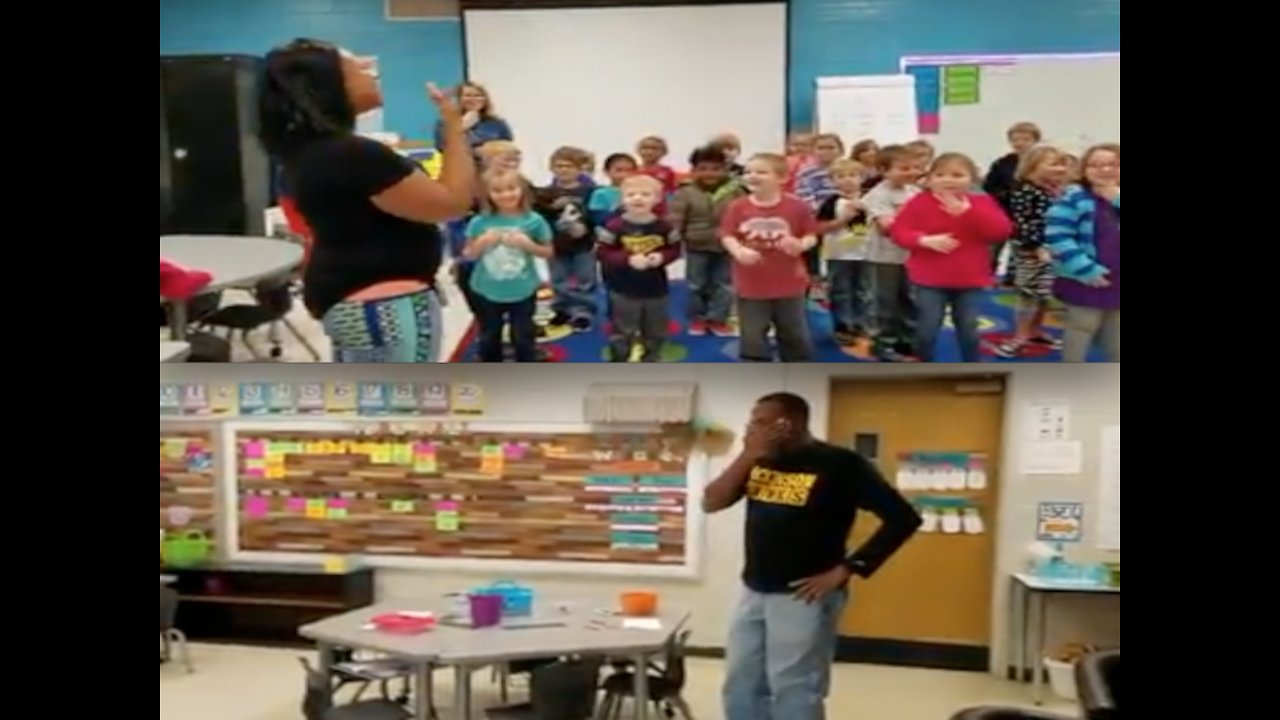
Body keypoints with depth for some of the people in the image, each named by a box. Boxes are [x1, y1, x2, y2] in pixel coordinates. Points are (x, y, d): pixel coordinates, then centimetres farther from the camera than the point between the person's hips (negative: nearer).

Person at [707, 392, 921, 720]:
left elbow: (903, 518, -13)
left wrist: (845, 570, -14)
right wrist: (748, 456, -10)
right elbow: (711, 503, 1)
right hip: (753, 593, 7)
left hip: (803, 597, -7)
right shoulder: (758, 461, 8)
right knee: (741, 690, 13)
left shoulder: (839, 464, -11)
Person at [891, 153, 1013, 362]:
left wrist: (968, 210, -22)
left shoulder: (982, 203, -1)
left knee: (969, 330, 9)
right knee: (928, 328, -1)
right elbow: (899, 231, -7)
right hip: (929, 279, -1)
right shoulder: (920, 202, -4)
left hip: (970, 280, 1)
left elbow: (1001, 232, -14)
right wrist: (925, 240, -25)